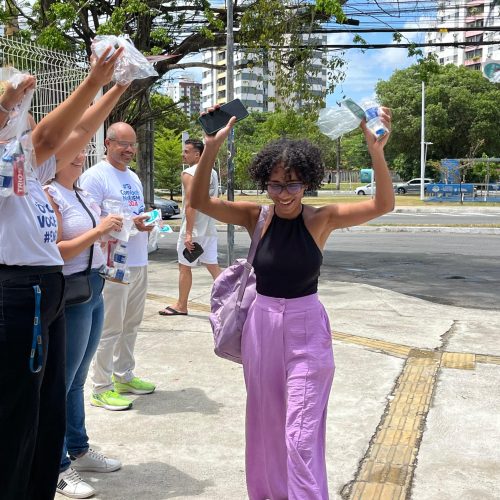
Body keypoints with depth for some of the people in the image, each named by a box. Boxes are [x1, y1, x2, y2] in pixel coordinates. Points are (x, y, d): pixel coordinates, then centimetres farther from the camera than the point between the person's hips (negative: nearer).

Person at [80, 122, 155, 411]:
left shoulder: (133, 177, 18)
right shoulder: (95, 176, -10)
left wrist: (148, 222, 3)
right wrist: (130, 223, -23)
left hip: (139, 262, 9)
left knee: (131, 325, 16)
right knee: (110, 329, -4)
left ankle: (124, 376, 28)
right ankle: (101, 389, 5)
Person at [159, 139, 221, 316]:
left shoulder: (189, 173, -13)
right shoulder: (212, 173, 12)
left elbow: (190, 204, -20)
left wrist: (188, 233, -21)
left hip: (193, 229, -7)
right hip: (209, 229, 7)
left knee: (184, 267, 5)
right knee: (212, 265, 9)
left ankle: (181, 305, 15)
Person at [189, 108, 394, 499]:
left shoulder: (321, 219, -9)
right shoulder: (255, 217, -4)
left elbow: (383, 205, -20)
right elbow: (200, 201, -14)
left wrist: (376, 151, -36)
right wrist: (211, 148, -27)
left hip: (307, 329, -3)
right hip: (262, 324, 3)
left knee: (302, 433, -3)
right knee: (265, 423, 16)